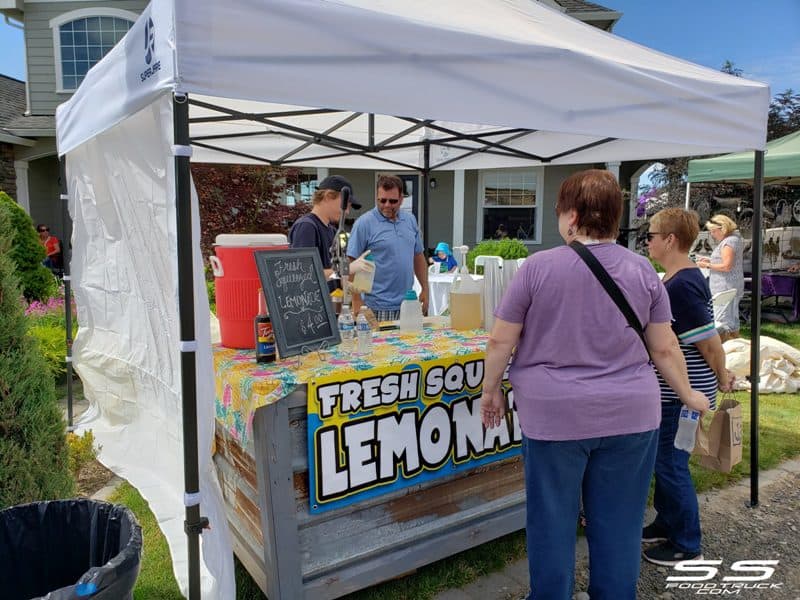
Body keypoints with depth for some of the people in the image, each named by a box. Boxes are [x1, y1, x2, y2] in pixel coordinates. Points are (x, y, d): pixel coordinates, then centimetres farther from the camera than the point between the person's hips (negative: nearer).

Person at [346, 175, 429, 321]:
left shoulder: (410, 220, 11)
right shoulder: (364, 223, -7)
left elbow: (418, 257, 18)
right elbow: (351, 265, -9)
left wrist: (425, 289, 12)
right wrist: (357, 304, -14)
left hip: (407, 304, 5)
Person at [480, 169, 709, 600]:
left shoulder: (538, 267, -9)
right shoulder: (641, 270, 0)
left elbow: (500, 341, -5)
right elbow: (665, 348, 5)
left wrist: (490, 390, 10)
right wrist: (688, 395, 21)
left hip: (554, 415, -2)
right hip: (631, 414, 3)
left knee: (552, 520, 13)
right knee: (618, 522, 15)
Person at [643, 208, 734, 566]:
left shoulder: (682, 286, -24)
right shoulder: (679, 279, 8)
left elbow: (708, 340, -22)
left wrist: (721, 378, -7)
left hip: (682, 394, -10)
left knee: (671, 465, 3)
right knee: (664, 460, 21)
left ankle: (687, 547, 19)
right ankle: (667, 524, 38)